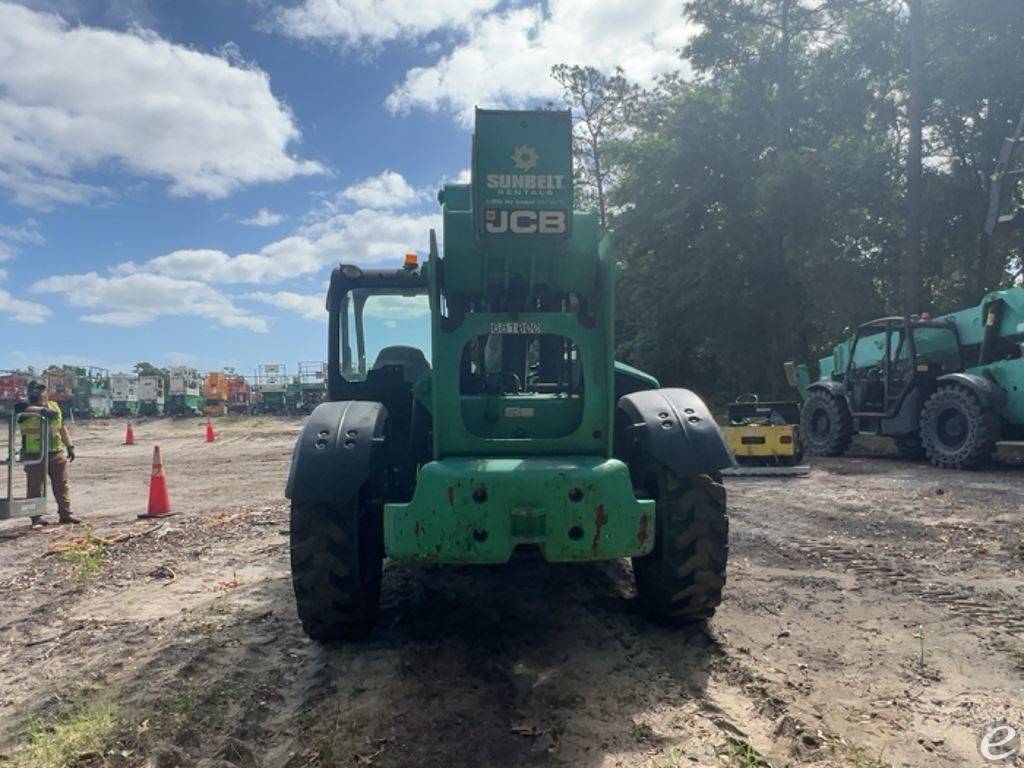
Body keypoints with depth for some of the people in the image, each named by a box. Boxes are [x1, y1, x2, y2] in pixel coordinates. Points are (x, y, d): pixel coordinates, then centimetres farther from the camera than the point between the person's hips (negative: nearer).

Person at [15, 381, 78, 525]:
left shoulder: (54, 406, 14)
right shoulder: (25, 408, 0)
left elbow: (62, 428, 20)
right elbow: (20, 408, -27)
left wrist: (70, 446, 15)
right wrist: (42, 410, -37)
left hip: (56, 453, 4)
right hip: (34, 455, -4)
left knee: (61, 484, 5)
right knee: (35, 487, 2)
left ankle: (66, 513, 11)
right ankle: (36, 517, 9)